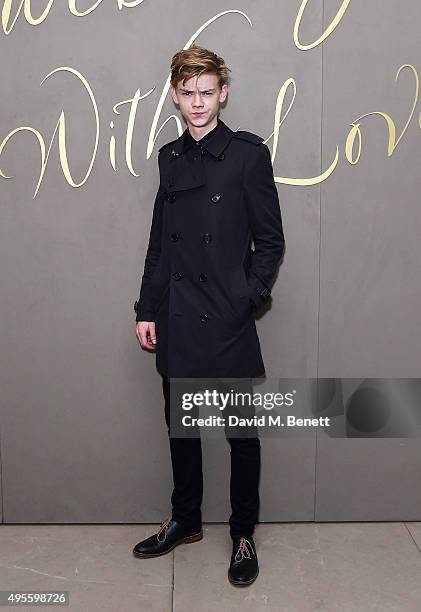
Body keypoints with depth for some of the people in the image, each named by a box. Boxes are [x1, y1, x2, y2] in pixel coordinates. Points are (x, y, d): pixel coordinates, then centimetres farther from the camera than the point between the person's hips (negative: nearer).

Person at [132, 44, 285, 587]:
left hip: (228, 323, -5)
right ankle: (185, 521, 37)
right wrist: (147, 309, 8)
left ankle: (243, 534, 27)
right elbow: (159, 243, 12)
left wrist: (246, 302, -12)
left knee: (241, 432, 9)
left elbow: (270, 242, -5)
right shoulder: (171, 158, 9)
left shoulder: (248, 154, -6)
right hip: (177, 322, 5)